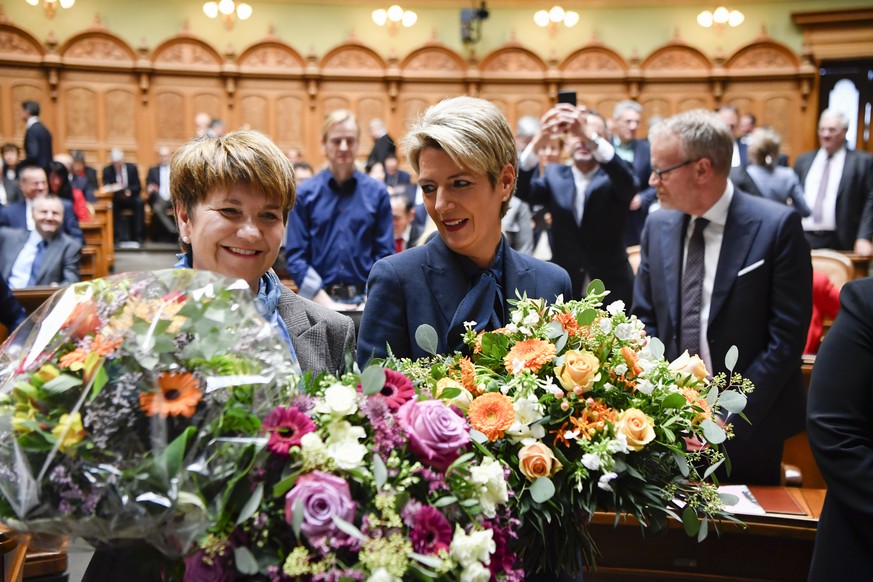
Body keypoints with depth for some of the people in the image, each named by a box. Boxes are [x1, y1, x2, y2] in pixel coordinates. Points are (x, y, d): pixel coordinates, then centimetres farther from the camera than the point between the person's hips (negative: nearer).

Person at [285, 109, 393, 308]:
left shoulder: (377, 192, 5)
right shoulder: (305, 193, 4)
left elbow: (385, 254, 5)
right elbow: (295, 255, 1)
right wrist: (325, 303, -8)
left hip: (365, 299, 1)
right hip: (318, 299, 0)